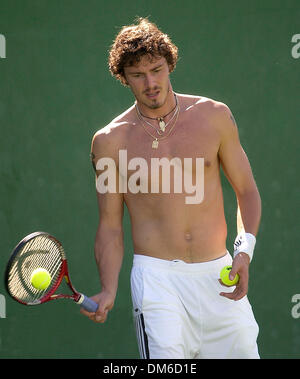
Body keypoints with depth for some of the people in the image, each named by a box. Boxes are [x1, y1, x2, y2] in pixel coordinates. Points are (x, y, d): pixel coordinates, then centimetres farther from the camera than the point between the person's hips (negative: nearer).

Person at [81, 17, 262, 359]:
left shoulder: (214, 116, 3)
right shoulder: (110, 141, 0)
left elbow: (247, 191, 10)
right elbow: (110, 228, 6)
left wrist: (244, 249, -7)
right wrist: (108, 291, -9)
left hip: (220, 275, 2)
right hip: (157, 276, -2)